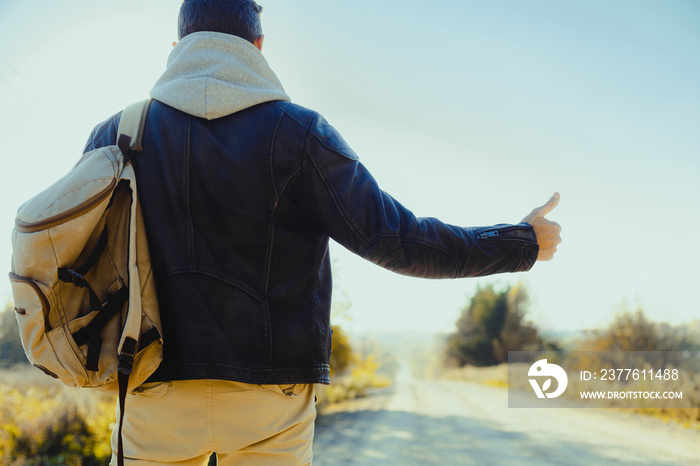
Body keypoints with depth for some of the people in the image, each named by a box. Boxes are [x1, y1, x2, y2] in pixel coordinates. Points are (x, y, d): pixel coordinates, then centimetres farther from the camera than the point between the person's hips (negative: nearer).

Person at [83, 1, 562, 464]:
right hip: (269, 396, -1)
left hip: (157, 391, 2)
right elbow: (392, 239, -9)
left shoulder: (115, 134, 3)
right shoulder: (297, 131, -5)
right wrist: (523, 242, 3)